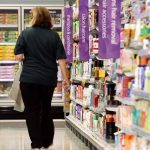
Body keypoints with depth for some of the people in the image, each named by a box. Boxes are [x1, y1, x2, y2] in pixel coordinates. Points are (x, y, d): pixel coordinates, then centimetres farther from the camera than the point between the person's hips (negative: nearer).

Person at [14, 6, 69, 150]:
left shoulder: (25, 33, -5)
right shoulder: (54, 35, 0)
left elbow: (18, 56, -9)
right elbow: (61, 58, -4)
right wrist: (65, 78, 0)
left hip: (29, 78, -3)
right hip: (48, 79, 3)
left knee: (32, 111, 6)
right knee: (46, 110, 18)